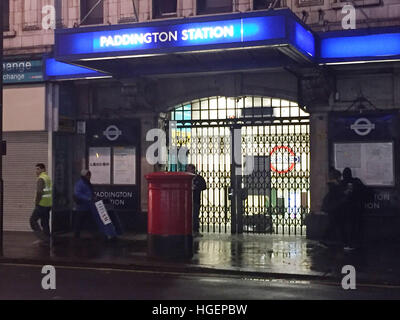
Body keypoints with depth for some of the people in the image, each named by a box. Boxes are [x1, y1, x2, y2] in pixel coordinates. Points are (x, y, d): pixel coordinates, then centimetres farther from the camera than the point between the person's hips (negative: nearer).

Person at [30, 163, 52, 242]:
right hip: (48, 204, 9)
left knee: (33, 220, -1)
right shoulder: (48, 178, 16)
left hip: (42, 204, -9)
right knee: (45, 222, 13)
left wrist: (36, 203, -15)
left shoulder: (41, 179, -14)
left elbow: (39, 192, -25)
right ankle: (47, 239, 14)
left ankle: (42, 237, -8)